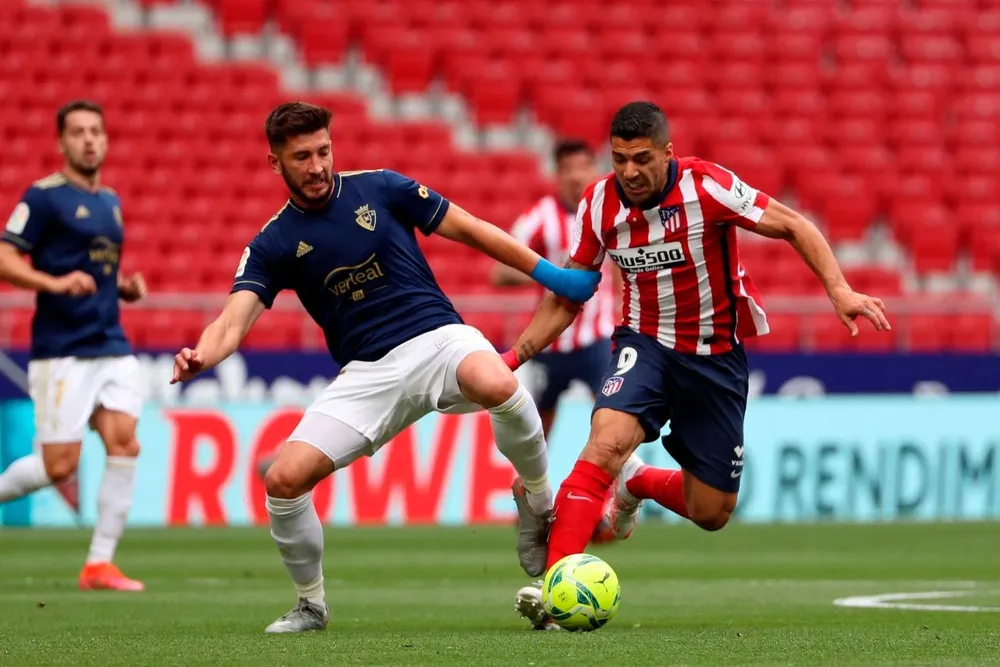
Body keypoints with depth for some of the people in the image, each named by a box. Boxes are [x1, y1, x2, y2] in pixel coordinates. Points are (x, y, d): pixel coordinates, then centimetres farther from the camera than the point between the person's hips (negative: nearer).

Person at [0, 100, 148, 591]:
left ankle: (100, 564, -3)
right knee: (59, 467, -8)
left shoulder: (110, 200, 17)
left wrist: (126, 287, 10)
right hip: (62, 351, -6)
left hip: (112, 345, 6)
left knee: (124, 444, -9)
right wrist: (56, 283, -26)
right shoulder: (45, 197, -6)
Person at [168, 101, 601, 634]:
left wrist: (548, 274, 9)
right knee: (283, 479, -14)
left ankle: (537, 501, -8)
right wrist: (200, 356, -34)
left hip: (436, 338, -2)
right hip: (367, 372, 2)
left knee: (497, 386, -38)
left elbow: (469, 230, 9)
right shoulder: (273, 245, 2)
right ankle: (311, 604, 13)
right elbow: (234, 319, -10)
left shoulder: (380, 189, 1)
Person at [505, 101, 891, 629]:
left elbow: (793, 227, -13)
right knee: (607, 442, -31)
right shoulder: (599, 205, -9)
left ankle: (635, 484, 36)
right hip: (646, 344, 0)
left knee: (711, 514, 3)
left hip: (716, 356, 0)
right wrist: (517, 354, -7)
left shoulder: (706, 186, -19)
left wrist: (839, 290, -26)